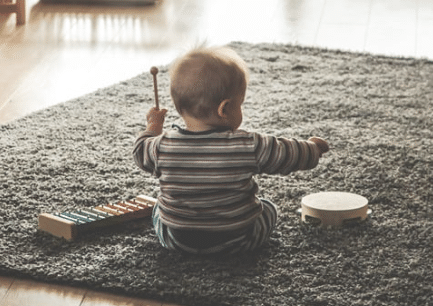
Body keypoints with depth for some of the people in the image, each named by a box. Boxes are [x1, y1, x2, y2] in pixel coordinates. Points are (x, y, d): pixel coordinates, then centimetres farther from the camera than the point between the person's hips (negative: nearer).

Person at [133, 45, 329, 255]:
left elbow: (141, 153, 6)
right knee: (269, 209, 27)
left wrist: (153, 126, 25)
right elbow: (291, 156, -8)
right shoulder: (249, 147, -21)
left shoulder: (163, 146, -16)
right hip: (236, 242, -1)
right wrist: (313, 147, 13)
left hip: (176, 240, 2)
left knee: (159, 209, 32)